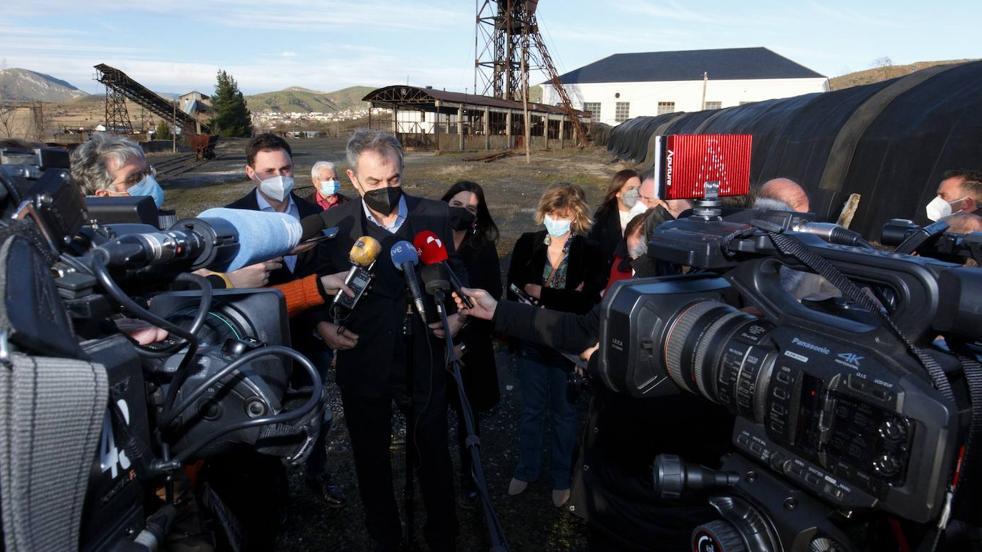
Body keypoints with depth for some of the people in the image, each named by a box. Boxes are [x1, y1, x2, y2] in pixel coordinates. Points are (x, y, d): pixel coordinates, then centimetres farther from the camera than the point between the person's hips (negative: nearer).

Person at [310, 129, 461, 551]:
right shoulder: (333, 224, -6)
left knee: (434, 456, 14)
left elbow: (455, 272, 8)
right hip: (362, 362, 0)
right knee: (371, 460, 18)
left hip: (424, 361, 0)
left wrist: (457, 314, -8)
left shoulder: (435, 215, -4)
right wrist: (323, 325, -11)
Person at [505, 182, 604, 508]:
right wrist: (564, 298, -17)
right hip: (531, 339, 2)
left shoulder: (589, 252, -10)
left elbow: (587, 300, -18)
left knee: (563, 411, 15)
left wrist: (542, 293, -18)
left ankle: (561, 478, 34)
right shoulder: (527, 244, -3)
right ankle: (526, 470, 38)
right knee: (530, 409, 18)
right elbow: (514, 288, -9)